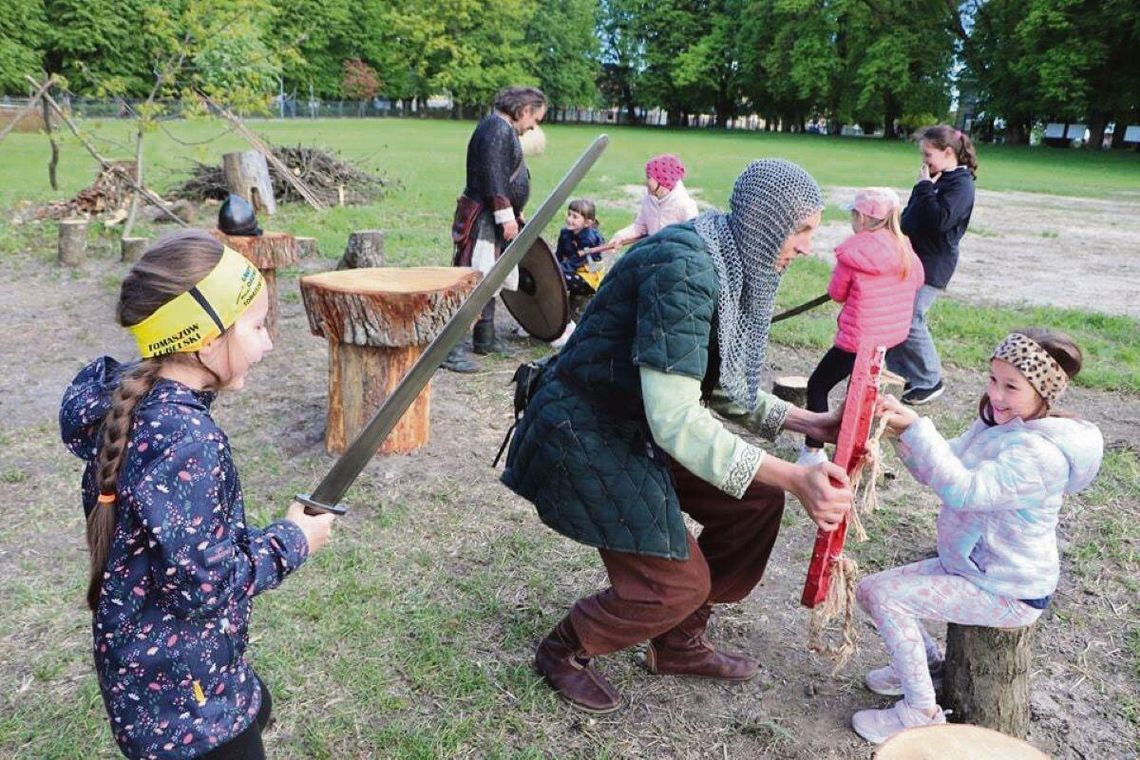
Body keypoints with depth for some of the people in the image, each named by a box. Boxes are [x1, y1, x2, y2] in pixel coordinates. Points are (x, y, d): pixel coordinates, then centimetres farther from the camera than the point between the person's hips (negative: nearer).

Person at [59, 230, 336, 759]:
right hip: (180, 692, -9)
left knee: (253, 710, 30)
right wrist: (292, 539, -15)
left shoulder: (131, 402, -4)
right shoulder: (187, 441, -32)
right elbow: (204, 584, -28)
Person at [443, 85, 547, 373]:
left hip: (493, 219, 11)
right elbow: (492, 175, -24)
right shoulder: (497, 128, -15)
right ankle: (452, 349, -13)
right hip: (483, 218, -11)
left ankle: (485, 338, 30)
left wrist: (514, 210, 28)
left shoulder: (504, 129, 18)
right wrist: (506, 214, -24)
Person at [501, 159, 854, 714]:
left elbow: (719, 389, 10)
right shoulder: (684, 269, -28)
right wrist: (793, 477, -34)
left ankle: (679, 644, 23)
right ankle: (564, 652, 20)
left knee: (757, 499, 7)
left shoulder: (734, 269, 3)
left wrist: (807, 423, 1)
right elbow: (674, 420, -32)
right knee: (678, 583, -8)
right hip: (584, 433, -9)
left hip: (637, 425, 9)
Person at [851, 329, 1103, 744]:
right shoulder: (995, 424, 0)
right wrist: (904, 426, -21)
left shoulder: (1041, 453, -28)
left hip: (1007, 594, -9)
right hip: (967, 565, 9)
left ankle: (921, 712, -2)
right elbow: (941, 471, -2)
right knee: (871, 590, 6)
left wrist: (914, 427, -42)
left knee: (887, 596, -18)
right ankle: (928, 664, 29)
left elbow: (964, 490, -38)